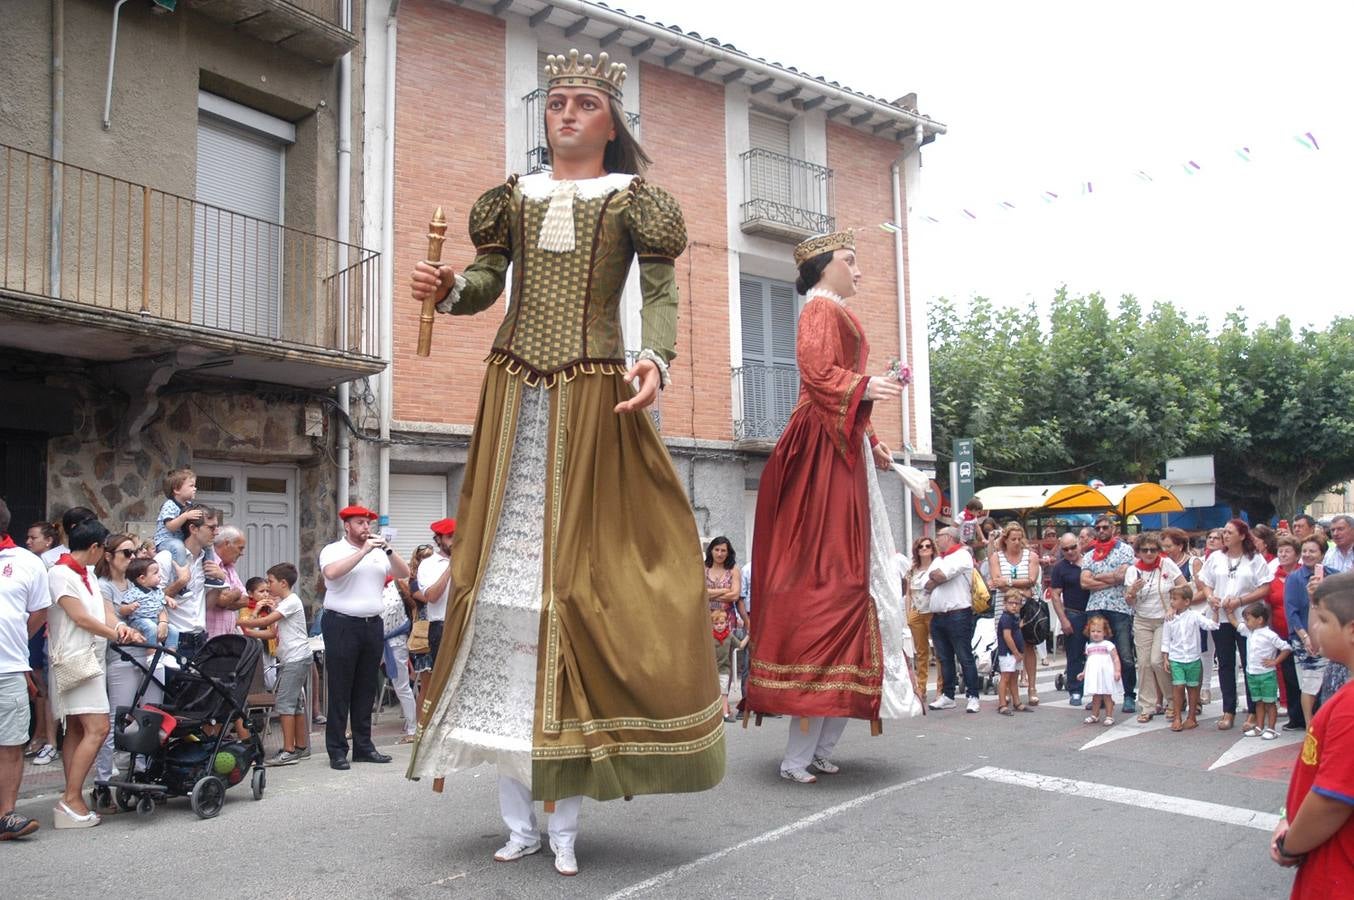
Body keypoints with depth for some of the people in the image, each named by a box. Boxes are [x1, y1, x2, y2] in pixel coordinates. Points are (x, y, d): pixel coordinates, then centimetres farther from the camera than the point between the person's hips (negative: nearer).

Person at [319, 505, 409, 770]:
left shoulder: (378, 553, 13)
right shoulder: (333, 550, 0)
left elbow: (404, 573, 6)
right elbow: (331, 572, -21)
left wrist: (388, 550, -7)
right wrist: (363, 551, -20)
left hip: (373, 624, 5)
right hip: (342, 624, -5)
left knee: (366, 689, 10)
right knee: (340, 689, -1)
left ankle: (363, 746, 18)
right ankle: (337, 751, 4)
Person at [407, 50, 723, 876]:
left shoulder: (631, 195, 8)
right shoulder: (517, 195, 17)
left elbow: (663, 288, -3)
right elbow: (486, 280, 9)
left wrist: (657, 358, -22)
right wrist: (447, 288, -13)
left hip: (594, 403, -3)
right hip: (515, 399, 4)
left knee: (581, 579, -5)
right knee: (504, 574, 0)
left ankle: (565, 821, 5)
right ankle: (519, 818, 11)